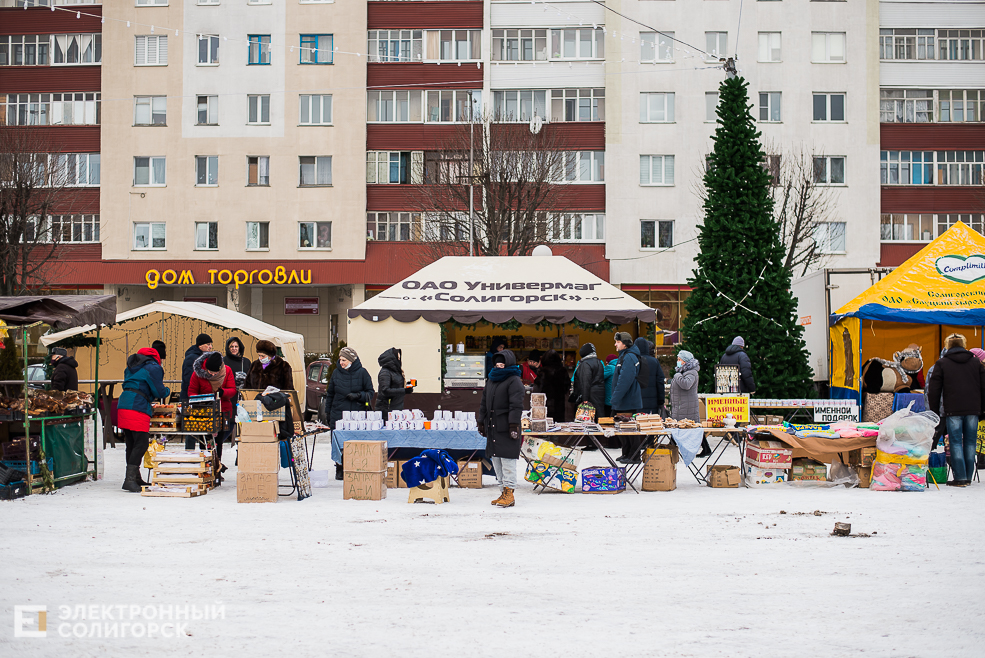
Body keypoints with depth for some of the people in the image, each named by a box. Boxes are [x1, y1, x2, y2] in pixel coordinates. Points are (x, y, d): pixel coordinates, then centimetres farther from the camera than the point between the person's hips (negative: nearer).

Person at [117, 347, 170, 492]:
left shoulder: (131, 367, 25)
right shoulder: (153, 368, 0)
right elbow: (159, 391, -3)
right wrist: (168, 391, 19)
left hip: (123, 405, 9)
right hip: (138, 408, -9)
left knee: (131, 444, 12)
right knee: (141, 444, -10)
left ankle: (135, 478, 18)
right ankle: (130, 479, -19)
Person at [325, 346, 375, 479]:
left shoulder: (361, 373, 0)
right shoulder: (336, 373, 9)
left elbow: (370, 393, 5)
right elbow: (330, 394, 17)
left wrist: (358, 396, -13)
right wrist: (327, 413, 14)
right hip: (338, 415, 2)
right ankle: (339, 470, 12)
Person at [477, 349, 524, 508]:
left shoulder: (514, 381, -6)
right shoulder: (491, 380, 18)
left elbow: (516, 405, -13)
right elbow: (484, 402, 23)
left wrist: (514, 424, -19)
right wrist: (481, 422, 19)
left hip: (506, 427, -8)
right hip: (492, 427, 8)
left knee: (507, 459, -9)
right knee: (495, 459, 10)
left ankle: (509, 492, -7)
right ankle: (503, 492, 16)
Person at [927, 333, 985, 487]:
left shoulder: (942, 364, 3)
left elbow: (934, 390, 2)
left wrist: (934, 412, 8)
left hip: (953, 411, -3)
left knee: (956, 443, -1)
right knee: (970, 442, 9)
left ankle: (960, 478, -6)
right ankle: (968, 477, 12)